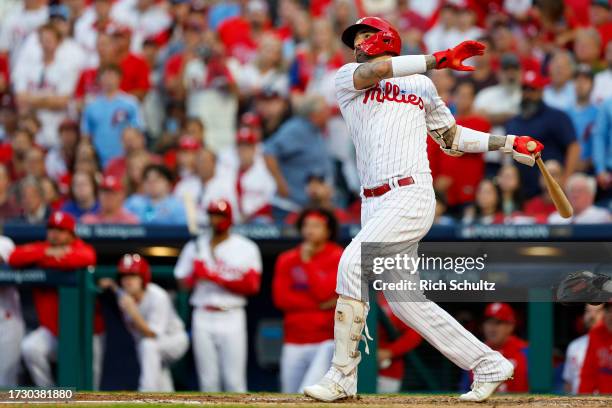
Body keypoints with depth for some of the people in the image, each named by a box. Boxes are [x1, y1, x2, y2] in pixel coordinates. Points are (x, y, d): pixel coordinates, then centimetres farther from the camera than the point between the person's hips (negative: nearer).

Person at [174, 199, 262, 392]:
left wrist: (217, 278, -13)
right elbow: (183, 281, 9)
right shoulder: (195, 247, 11)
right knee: (208, 379, 2)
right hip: (203, 317, 3)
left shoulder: (246, 248, 3)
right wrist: (197, 274, -12)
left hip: (232, 317, -3)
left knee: (234, 380, -7)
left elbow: (251, 285, -6)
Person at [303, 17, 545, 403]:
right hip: (374, 202, 4)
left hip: (411, 194, -4)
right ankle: (488, 364, 12)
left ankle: (342, 376, -18)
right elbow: (378, 70, -10)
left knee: (353, 263, -22)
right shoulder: (347, 78, 13)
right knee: (402, 298, 2)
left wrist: (507, 143, 20)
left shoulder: (422, 85, 15)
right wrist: (439, 59, -15)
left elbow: (451, 136, 26)